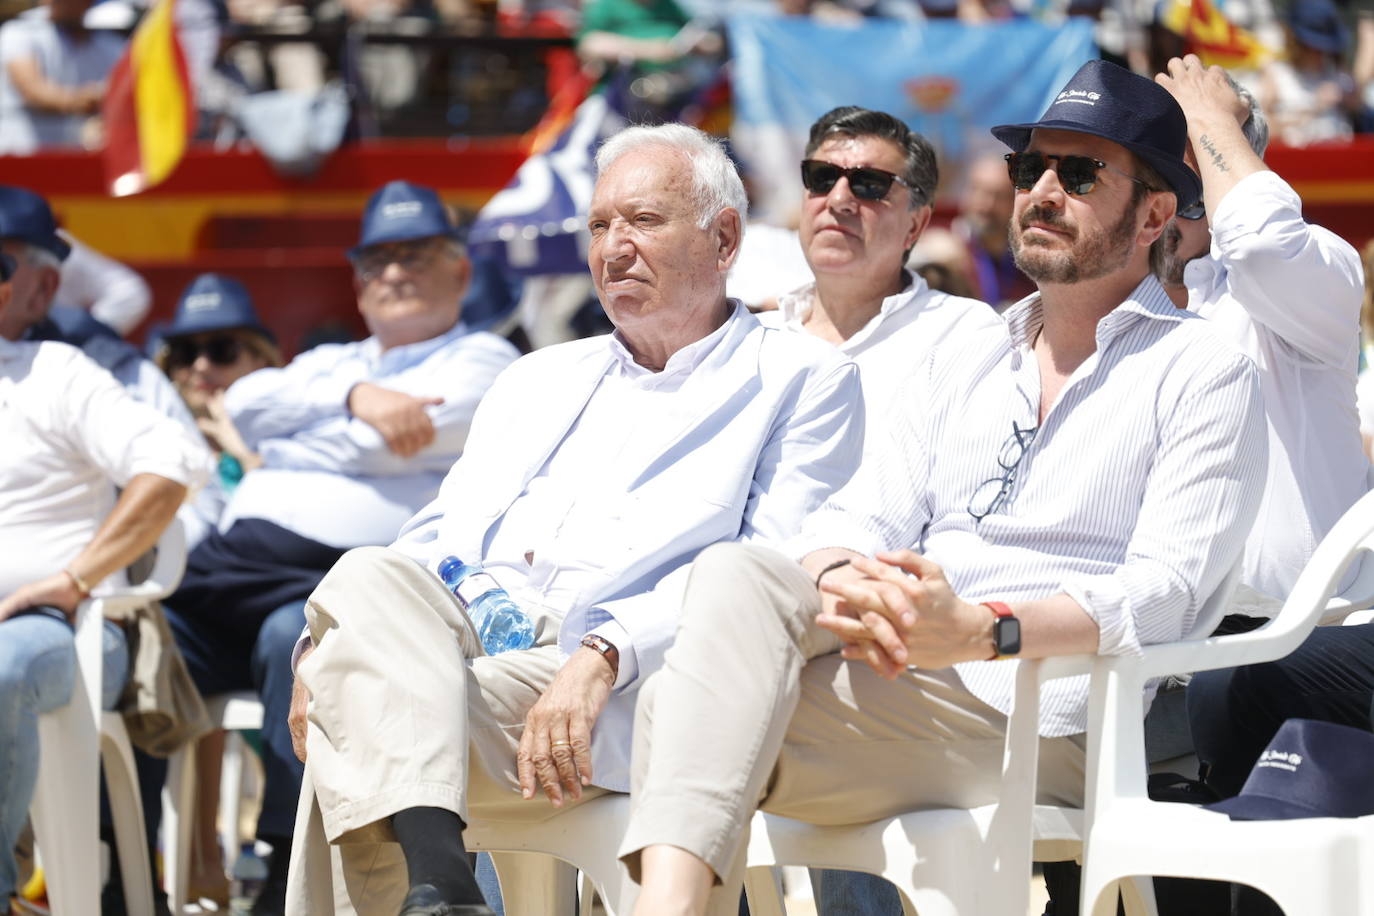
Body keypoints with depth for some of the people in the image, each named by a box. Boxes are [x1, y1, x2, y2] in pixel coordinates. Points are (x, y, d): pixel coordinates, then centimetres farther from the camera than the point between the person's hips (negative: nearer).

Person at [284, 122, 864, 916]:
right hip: (459, 635, 6)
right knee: (368, 580, -32)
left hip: (621, 689, -5)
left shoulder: (802, 381, 12)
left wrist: (604, 655, -20)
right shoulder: (539, 380, 32)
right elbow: (440, 538, 25)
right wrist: (336, 645, 1)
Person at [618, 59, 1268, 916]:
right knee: (740, 573, -30)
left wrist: (982, 629, -26)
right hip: (898, 678, 5)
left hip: (1035, 719, -5)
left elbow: (1164, 589, -8)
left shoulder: (1203, 371, 6)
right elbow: (862, 517, 14)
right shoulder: (960, 364, 26)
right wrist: (841, 584, -14)